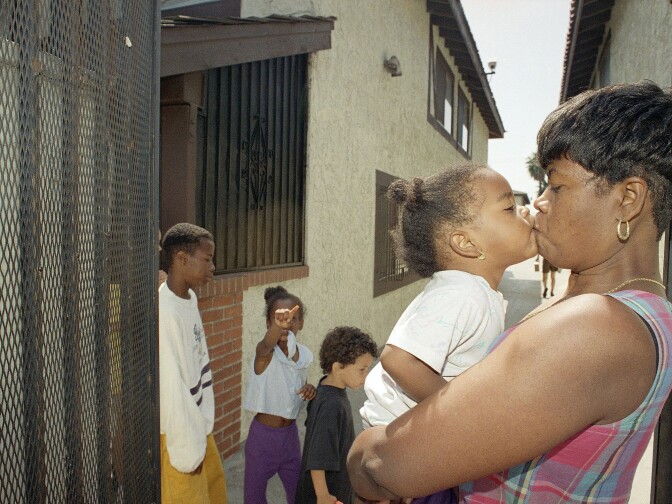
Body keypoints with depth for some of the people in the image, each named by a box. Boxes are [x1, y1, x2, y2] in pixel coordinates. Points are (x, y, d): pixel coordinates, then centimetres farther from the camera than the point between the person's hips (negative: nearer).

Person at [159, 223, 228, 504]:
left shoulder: (190, 298, 0)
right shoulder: (164, 313, -28)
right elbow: (171, 387, -25)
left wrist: (203, 420, 11)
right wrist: (187, 448, -17)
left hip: (196, 422, 8)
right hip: (176, 431, -8)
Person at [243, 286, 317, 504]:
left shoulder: (304, 354, -3)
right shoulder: (265, 353, -20)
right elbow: (267, 346, -47)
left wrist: (309, 389, -9)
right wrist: (278, 326, -68)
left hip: (290, 432, 5)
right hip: (263, 434, -5)